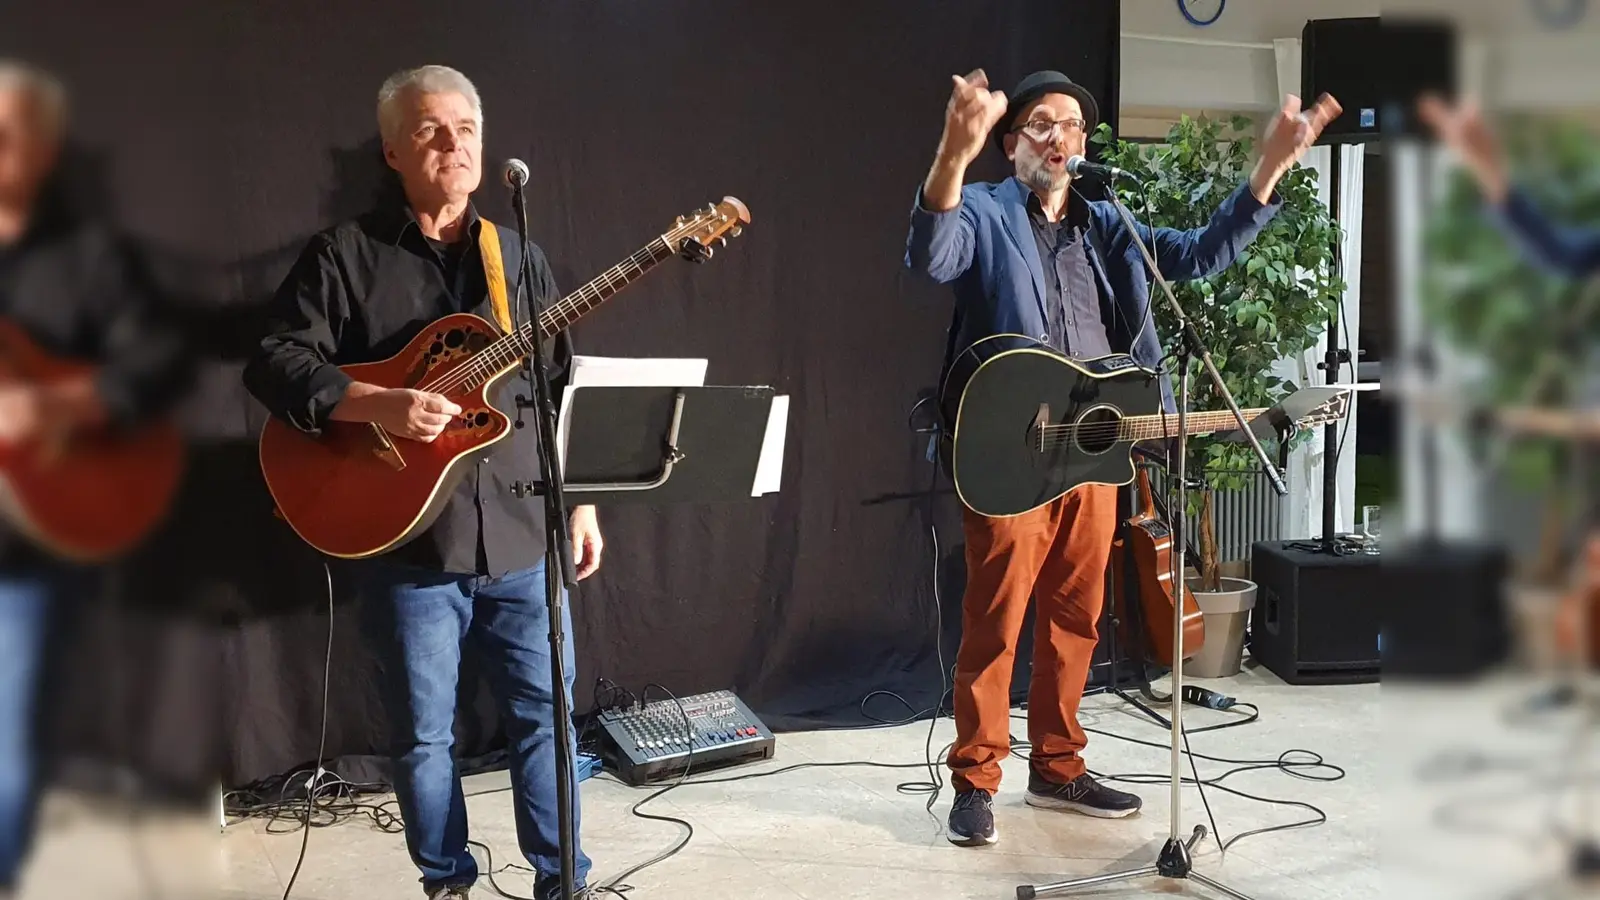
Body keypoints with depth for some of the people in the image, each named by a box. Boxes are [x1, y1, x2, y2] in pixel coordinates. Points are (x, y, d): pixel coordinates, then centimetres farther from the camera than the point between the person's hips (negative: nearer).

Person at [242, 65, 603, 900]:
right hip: (406, 543, -3)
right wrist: (380, 404, -22)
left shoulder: (520, 257, 10)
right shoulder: (346, 253, -2)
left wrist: (580, 501, 8)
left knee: (545, 711, 9)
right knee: (423, 732, 9)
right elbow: (271, 362, -9)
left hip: (521, 537, 3)